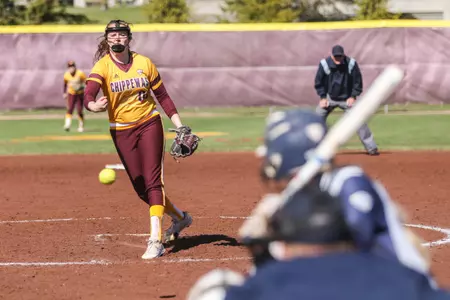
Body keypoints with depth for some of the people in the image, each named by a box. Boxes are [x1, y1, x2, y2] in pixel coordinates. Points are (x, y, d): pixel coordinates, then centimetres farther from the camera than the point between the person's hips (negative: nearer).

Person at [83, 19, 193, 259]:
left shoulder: (144, 63, -3)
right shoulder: (102, 66, -9)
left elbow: (162, 96, 5)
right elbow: (88, 95, -27)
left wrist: (179, 125, -2)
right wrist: (94, 105, -51)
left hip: (149, 124, -1)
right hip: (121, 131, 1)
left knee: (153, 180, -13)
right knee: (140, 187, 6)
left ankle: (156, 240, -19)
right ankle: (180, 218, 30)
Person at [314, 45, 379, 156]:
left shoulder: (351, 64, -19)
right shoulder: (324, 64, -18)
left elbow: (358, 82, -6)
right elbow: (318, 83, -4)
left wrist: (353, 97, -12)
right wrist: (323, 97, -9)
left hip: (346, 99, -1)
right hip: (329, 98, 1)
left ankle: (371, 148, -1)